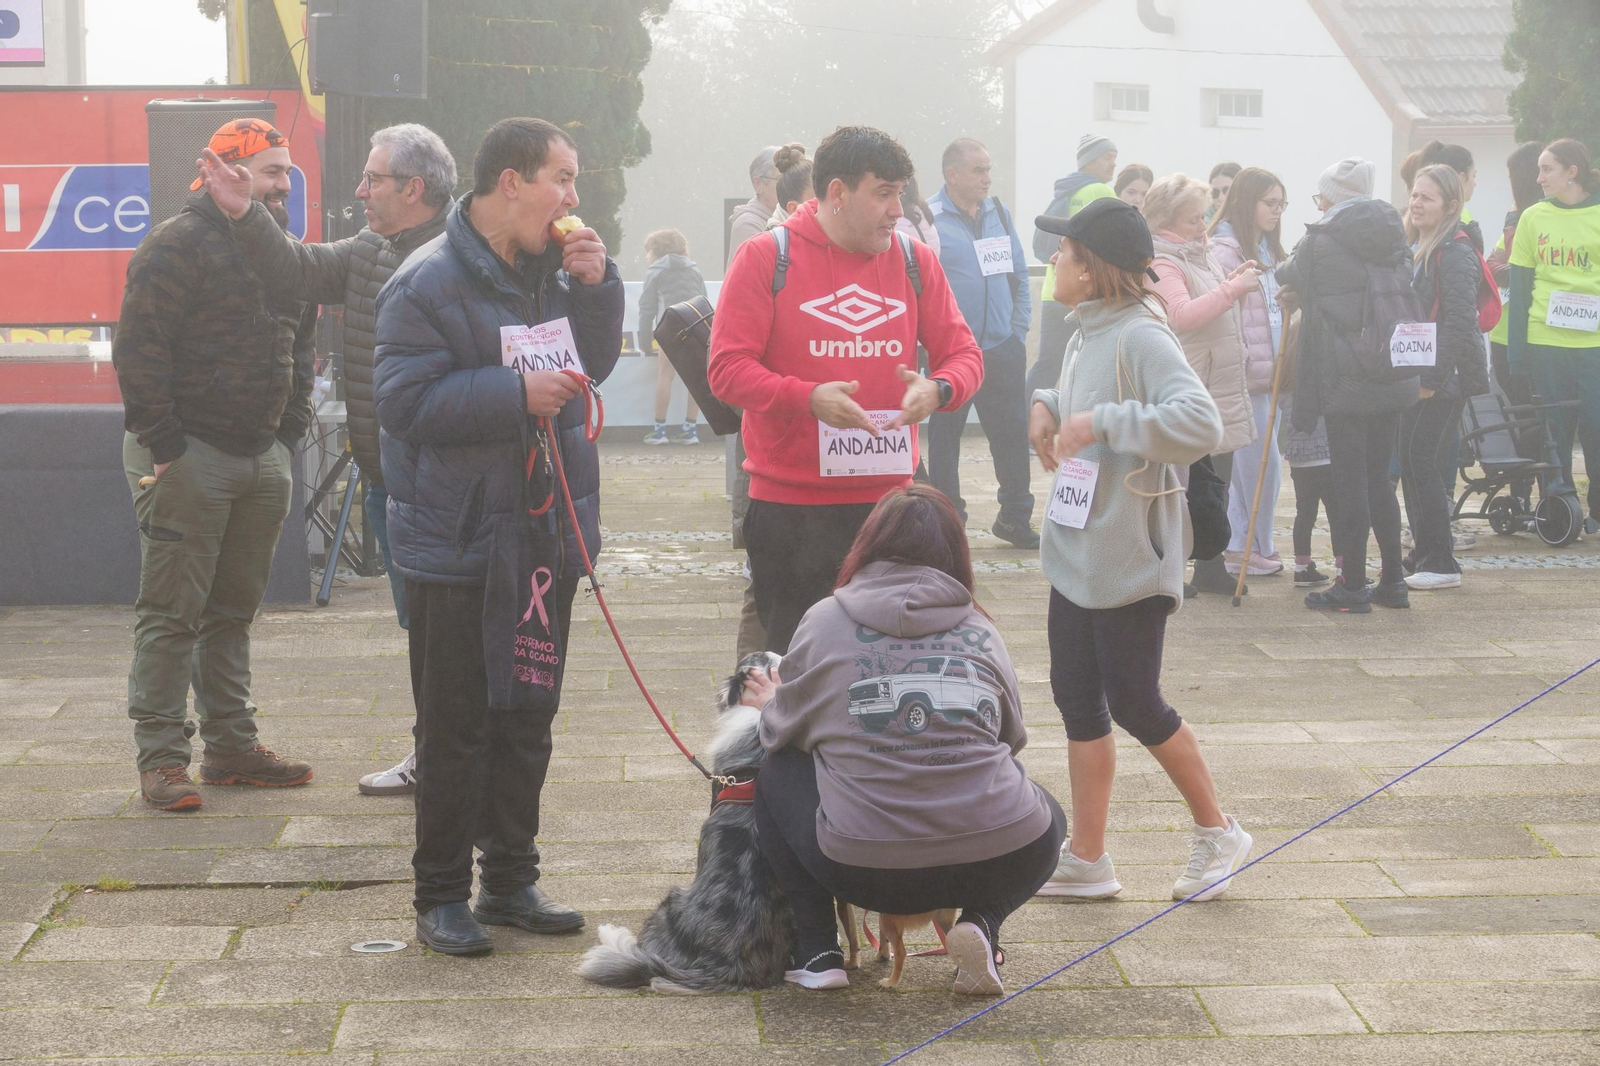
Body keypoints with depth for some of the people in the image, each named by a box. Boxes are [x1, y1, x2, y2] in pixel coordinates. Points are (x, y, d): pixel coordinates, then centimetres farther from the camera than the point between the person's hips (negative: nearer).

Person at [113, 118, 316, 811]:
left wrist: (290, 433, 14)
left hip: (263, 458, 8)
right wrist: (163, 444, -16)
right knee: (172, 612, -5)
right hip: (188, 456, -8)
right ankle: (161, 759, -2)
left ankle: (231, 747, 20)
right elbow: (139, 351, -14)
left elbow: (301, 349, 23)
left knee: (235, 610, 13)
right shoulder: (178, 245, -11)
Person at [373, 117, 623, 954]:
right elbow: (404, 400, -19)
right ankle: (442, 895, 9)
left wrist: (595, 287, 1)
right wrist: (516, 393, -22)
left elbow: (595, 363, 18)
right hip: (460, 547, -7)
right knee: (456, 728, 0)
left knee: (528, 721, 14)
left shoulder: (550, 272, 9)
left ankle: (511, 879, 25)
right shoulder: (430, 283, -14)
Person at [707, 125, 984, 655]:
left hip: (888, 498, 3)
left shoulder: (916, 262, 8)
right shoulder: (765, 258, -4)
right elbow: (726, 367, -9)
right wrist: (808, 398, -24)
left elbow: (963, 354, 10)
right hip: (789, 507, -3)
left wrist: (938, 389, -14)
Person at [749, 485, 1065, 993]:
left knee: (776, 777, 26)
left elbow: (785, 731, 17)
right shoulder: (981, 630, 11)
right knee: (1046, 814, 35)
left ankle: (817, 951, 19)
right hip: (999, 864, 1)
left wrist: (771, 706, 42)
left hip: (864, 870, -1)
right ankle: (981, 924, 8)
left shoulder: (825, 621, 7)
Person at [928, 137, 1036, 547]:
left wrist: (1018, 332, 8)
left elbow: (1019, 276, 15)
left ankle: (1015, 516, 19)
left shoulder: (999, 213, 9)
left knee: (1012, 435, 8)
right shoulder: (928, 219, -8)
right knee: (944, 438, 5)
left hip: (1002, 349, 5)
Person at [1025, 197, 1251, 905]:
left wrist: (1101, 420, -28)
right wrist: (1047, 406, 4)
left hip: (1130, 556, -9)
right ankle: (1086, 859, 20)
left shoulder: (1141, 337, -19)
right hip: (1077, 549, 9)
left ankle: (1216, 831, 19)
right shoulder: (1087, 332, 8)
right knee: (1076, 696, 12)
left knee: (1131, 701, 0)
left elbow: (1201, 423, -31)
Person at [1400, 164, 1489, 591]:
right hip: (1414, 375, 9)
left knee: (1419, 461, -8)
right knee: (1411, 462, 10)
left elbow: (1459, 320, -20)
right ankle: (1423, 556, 19)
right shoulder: (1415, 248, 14)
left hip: (1443, 378, -9)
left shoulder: (1455, 251, -13)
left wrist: (1434, 377, -22)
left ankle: (1440, 564, -2)